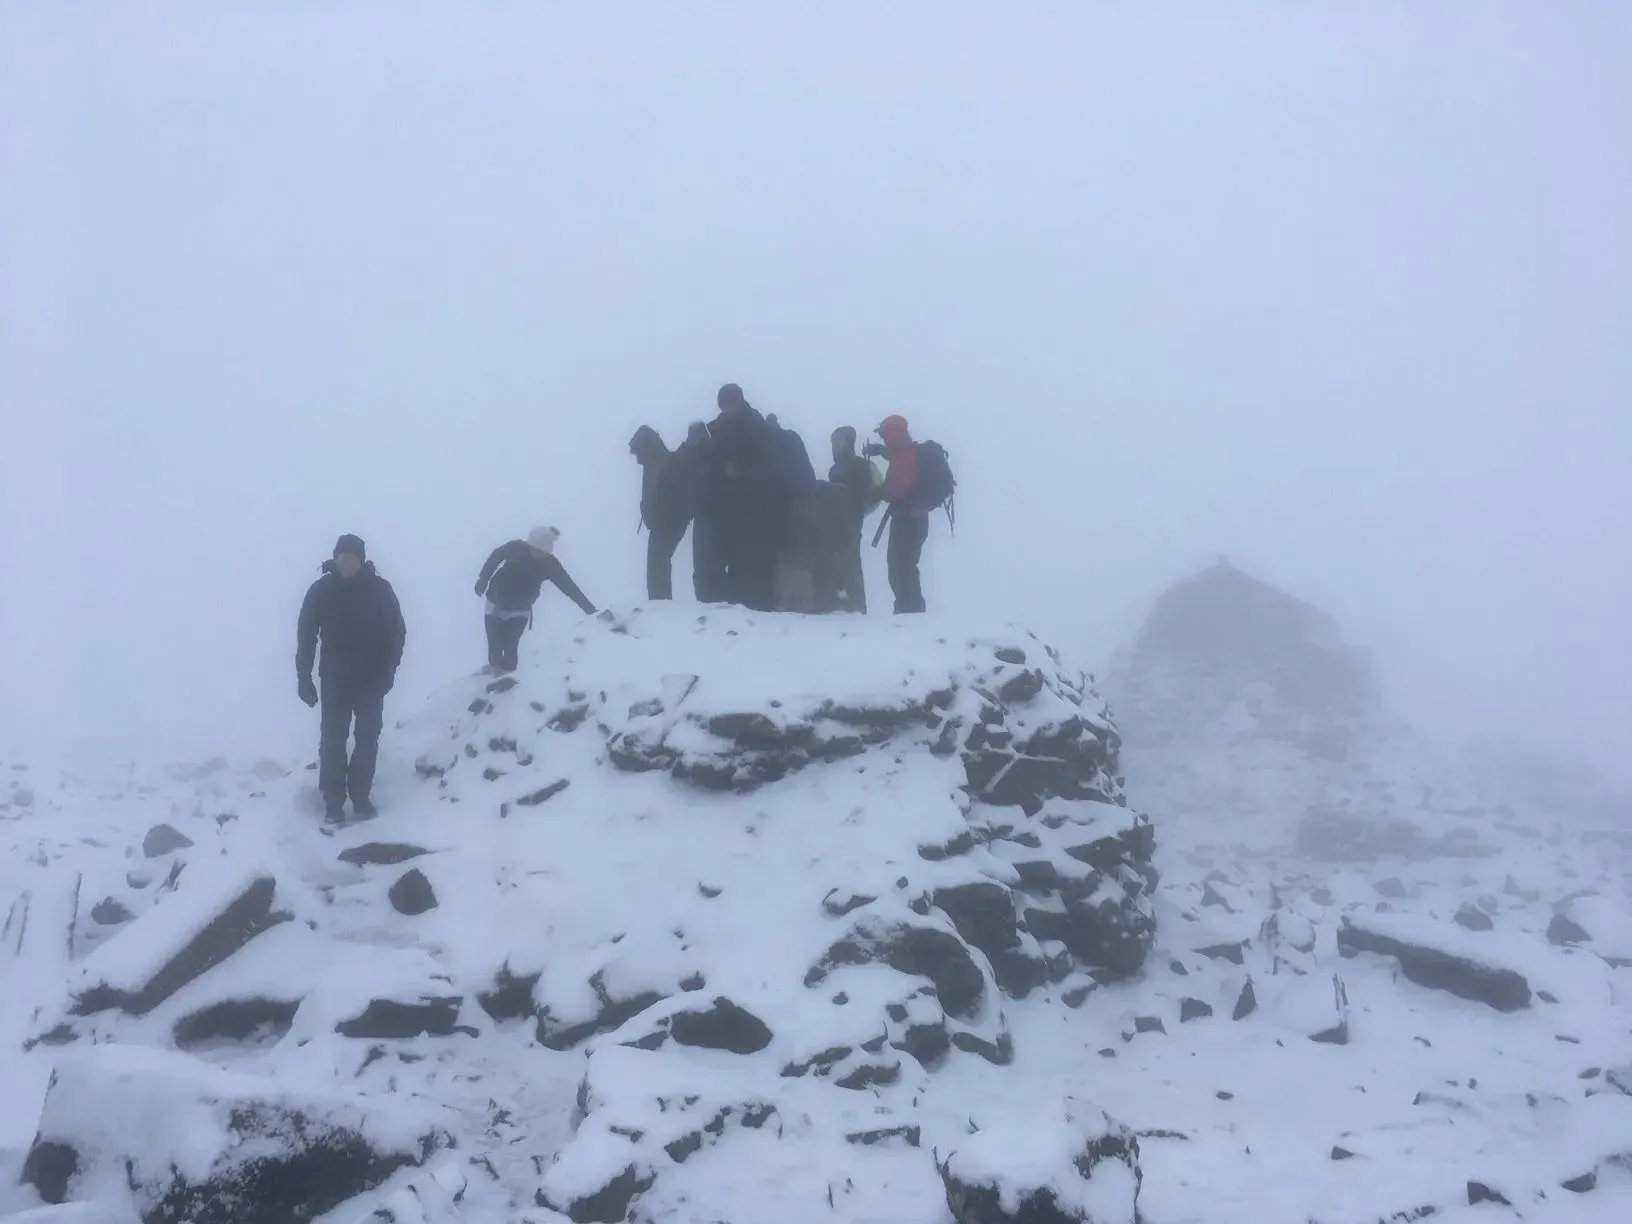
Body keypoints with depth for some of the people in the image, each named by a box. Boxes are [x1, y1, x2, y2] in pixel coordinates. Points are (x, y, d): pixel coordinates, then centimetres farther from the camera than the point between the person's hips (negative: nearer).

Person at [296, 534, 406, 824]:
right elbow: (306, 636, -3)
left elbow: (396, 632, -4)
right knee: (333, 739, 2)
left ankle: (360, 794, 23)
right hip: (334, 680, -1)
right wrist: (304, 678, -6)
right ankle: (333, 800, 12)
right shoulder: (321, 590, -9)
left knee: (368, 738, 8)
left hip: (371, 679, 1)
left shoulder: (380, 589, -9)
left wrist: (388, 670, -12)